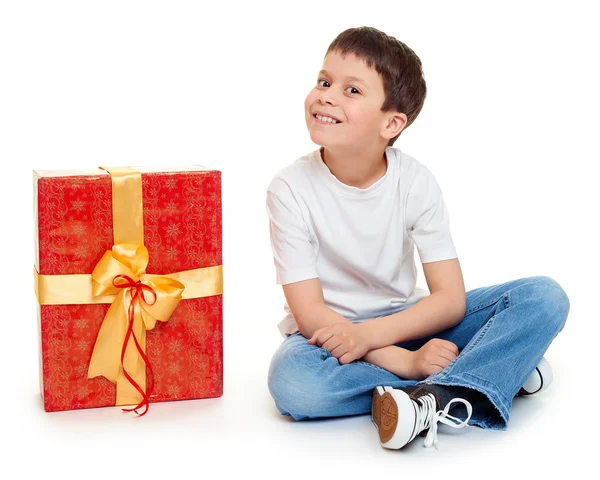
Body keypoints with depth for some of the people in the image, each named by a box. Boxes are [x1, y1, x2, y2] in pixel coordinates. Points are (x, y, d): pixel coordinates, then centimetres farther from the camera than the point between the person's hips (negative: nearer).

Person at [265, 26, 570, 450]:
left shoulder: (416, 182, -9)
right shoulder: (291, 188, -15)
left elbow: (450, 299, -12)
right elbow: (309, 311, -18)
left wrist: (370, 333, -30)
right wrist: (404, 361, -30)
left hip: (402, 324, 2)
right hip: (330, 334, -2)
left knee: (545, 297, -15)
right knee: (293, 382, -40)